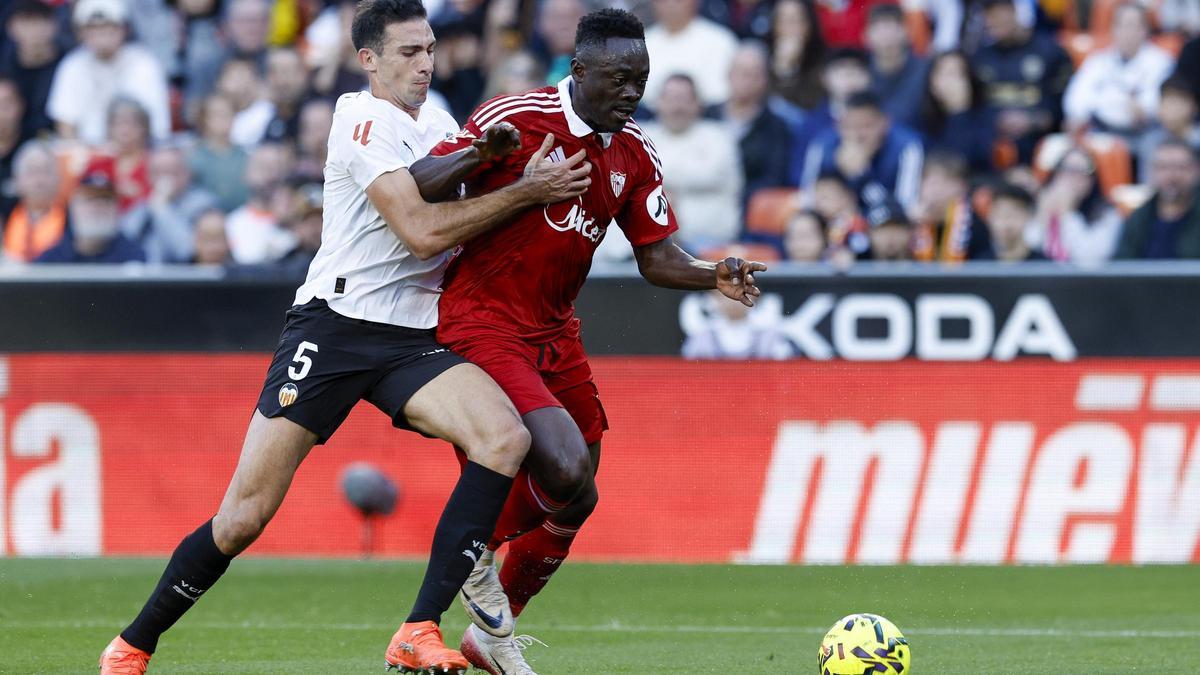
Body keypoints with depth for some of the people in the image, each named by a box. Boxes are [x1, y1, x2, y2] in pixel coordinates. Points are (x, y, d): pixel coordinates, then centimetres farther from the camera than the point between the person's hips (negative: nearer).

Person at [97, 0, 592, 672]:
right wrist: (525, 191, -13)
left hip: (412, 338, 6)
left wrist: (490, 156, 0)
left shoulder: (436, 123, 17)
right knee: (244, 518, -9)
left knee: (505, 438, -22)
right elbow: (422, 232, -16)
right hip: (335, 322, -6)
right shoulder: (363, 119, -7)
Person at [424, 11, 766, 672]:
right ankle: (477, 552, 6)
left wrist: (715, 276, -12)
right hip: (483, 322, -7)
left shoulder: (634, 154, 6)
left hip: (554, 332, 7)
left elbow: (655, 257, 8)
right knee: (568, 474, -24)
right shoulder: (516, 119, -14)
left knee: (571, 505, 10)